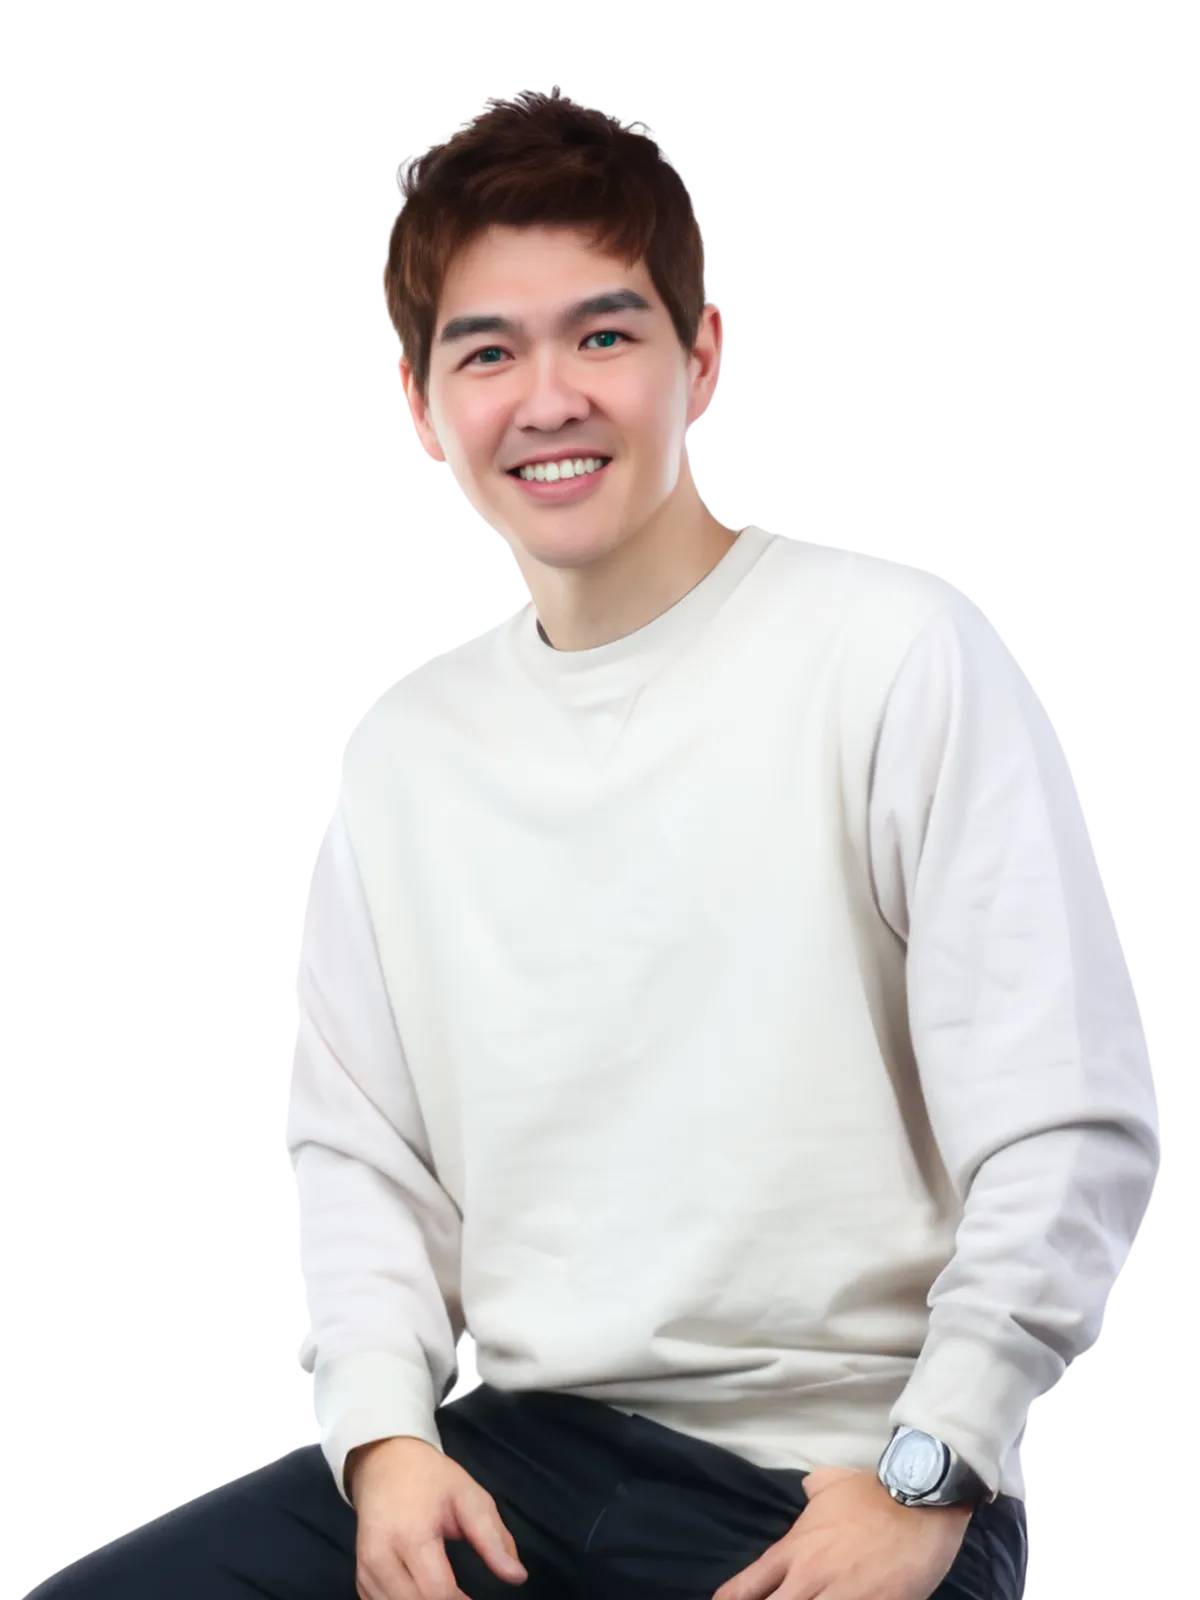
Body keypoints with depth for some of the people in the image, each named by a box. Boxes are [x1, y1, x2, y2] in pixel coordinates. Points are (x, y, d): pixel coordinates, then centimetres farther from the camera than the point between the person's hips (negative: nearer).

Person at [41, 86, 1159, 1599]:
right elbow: (354, 1147, 15)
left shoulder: (899, 652, -6)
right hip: (521, 1450, 4)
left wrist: (929, 1476, -11)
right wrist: (383, 1433, 0)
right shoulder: (407, 740, 11)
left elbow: (1072, 1132, -9)